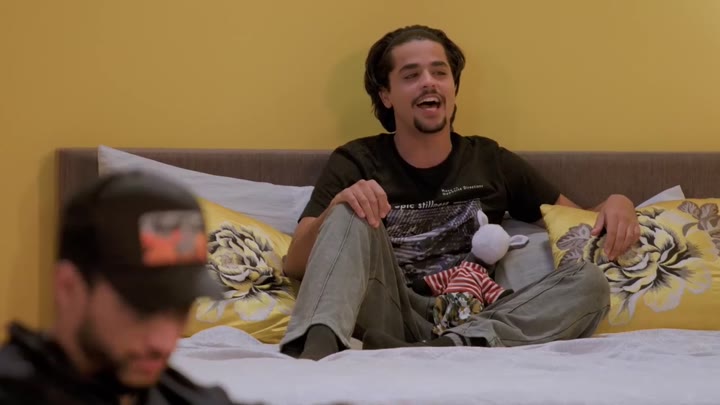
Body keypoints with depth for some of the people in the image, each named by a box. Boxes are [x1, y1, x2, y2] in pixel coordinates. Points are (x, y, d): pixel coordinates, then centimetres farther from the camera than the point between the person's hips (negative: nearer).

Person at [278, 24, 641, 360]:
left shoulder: (491, 162, 16)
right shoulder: (355, 163, 10)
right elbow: (295, 266, 1)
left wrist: (616, 203, 0)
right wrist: (336, 209, -19)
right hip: (389, 321, -2)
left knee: (590, 282, -20)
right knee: (350, 216, -23)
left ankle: (450, 351, -43)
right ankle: (317, 352, -50)